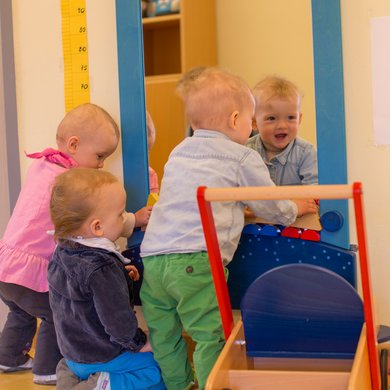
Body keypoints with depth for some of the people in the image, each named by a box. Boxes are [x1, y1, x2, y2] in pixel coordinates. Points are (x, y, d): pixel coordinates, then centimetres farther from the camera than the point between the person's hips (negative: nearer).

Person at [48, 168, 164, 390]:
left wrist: (120, 274, 9)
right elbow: (118, 319, -22)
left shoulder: (62, 252, -1)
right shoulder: (102, 270, -27)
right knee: (161, 371, -1)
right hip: (100, 359, -8)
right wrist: (139, 344, -5)